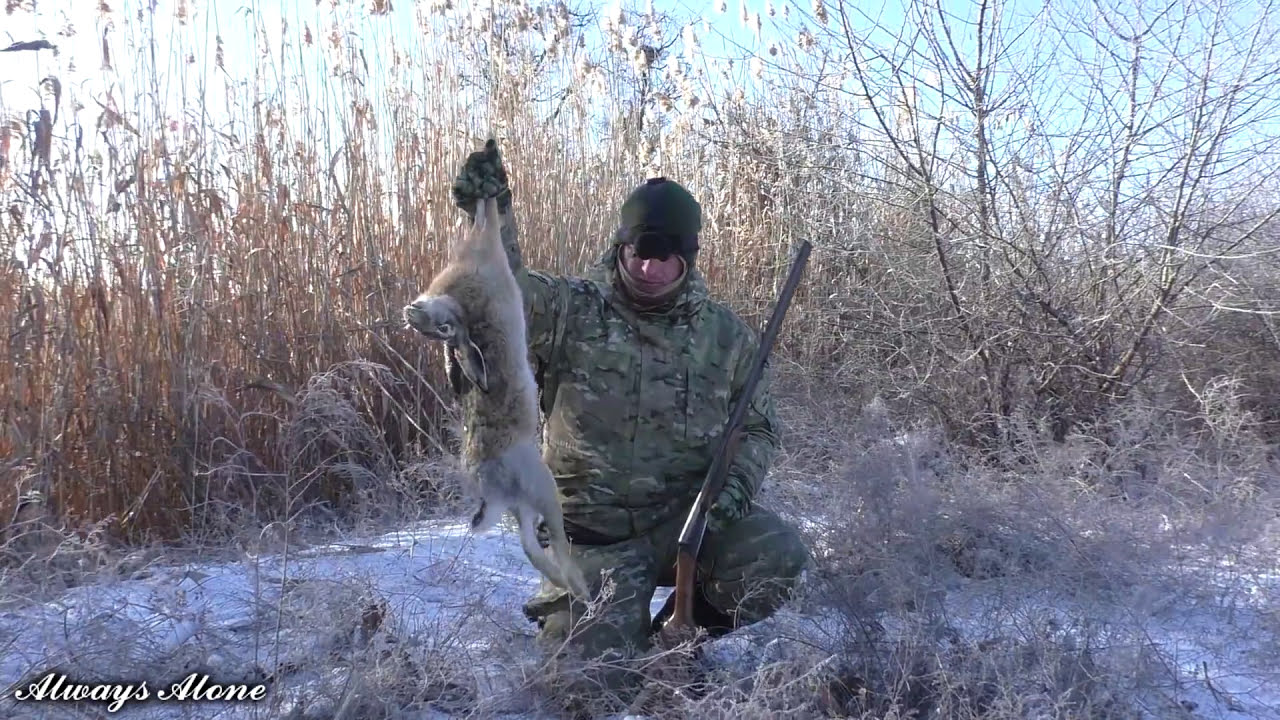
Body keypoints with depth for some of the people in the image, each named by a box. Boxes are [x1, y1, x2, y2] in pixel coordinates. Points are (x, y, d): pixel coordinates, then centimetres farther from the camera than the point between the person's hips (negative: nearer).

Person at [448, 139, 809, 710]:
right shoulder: (569, 311, -3)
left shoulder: (726, 335, 3)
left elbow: (758, 427, 9)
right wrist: (492, 216, -37)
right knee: (595, 682, -13)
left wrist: (736, 480, -11)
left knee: (780, 560, -24)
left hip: (686, 515, 2)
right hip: (594, 533, -2)